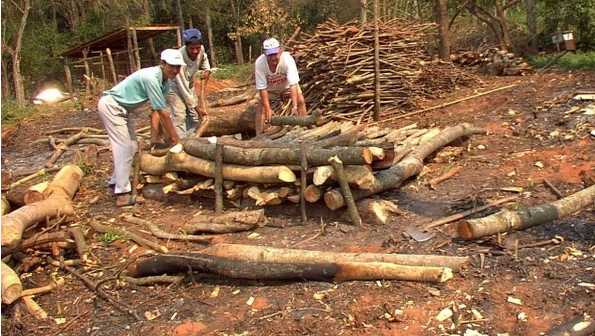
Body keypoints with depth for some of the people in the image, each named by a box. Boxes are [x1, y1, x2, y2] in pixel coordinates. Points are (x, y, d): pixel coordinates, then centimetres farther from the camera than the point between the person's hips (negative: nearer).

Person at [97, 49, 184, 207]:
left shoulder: (165, 81, 0)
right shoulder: (151, 78, -28)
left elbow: (156, 111, -1)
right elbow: (162, 112, -27)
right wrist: (175, 138, -21)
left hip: (121, 109, 10)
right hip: (110, 105, -10)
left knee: (132, 146, 12)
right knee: (124, 148, -13)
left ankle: (116, 182, 25)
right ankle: (123, 194, -12)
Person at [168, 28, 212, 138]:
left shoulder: (201, 49, -22)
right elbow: (183, 89, -31)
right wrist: (196, 107, -25)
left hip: (189, 84, 6)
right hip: (175, 86, -6)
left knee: (195, 116, 4)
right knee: (179, 116, -17)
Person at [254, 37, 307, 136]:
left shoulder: (287, 59, -40)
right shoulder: (259, 63, -37)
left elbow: (293, 84, -42)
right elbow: (262, 88, -30)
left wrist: (294, 107, -49)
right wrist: (268, 109, -35)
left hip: (287, 85, 0)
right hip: (269, 88, 0)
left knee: (301, 101, -14)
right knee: (261, 107, -12)